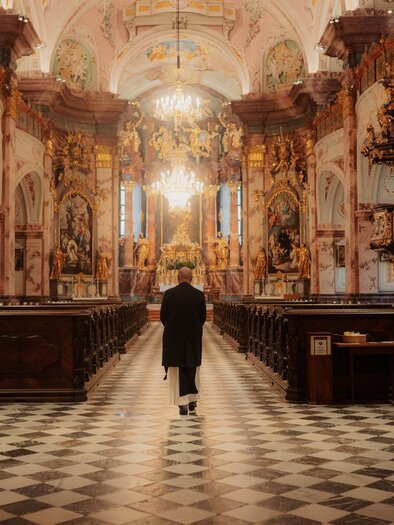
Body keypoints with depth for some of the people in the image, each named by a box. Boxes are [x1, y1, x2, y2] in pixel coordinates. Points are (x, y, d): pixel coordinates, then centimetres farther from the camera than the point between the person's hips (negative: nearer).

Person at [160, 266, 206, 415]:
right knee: (192, 368, 17)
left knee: (177, 370, 4)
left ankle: (183, 404, 1)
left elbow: (163, 316, -3)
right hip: (194, 337, 2)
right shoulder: (199, 294, -5)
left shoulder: (169, 294, -8)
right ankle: (192, 401, 25)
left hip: (173, 337, -1)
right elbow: (203, 317, 0)